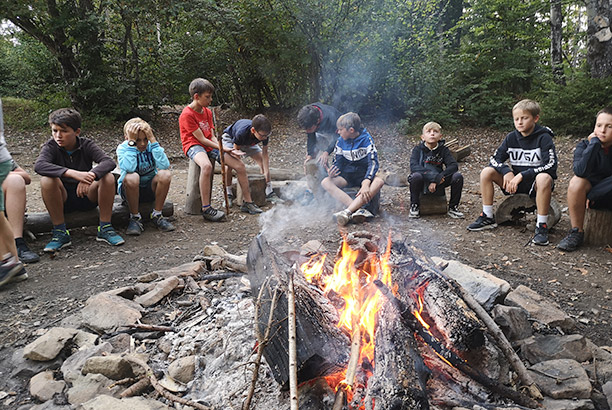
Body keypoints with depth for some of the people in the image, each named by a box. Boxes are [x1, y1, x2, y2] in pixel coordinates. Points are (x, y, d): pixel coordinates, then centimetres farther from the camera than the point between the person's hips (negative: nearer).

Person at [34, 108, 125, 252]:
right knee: (46, 180, -29)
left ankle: (105, 228, -16)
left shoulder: (86, 145, -5)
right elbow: (39, 165, -30)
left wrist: (90, 175, -43)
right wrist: (72, 173, -45)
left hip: (87, 196, 1)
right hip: (62, 199, 0)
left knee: (108, 177, -24)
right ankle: (60, 233, -21)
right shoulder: (51, 147, -7)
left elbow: (109, 162, -22)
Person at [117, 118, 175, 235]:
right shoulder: (123, 148, -14)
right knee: (131, 177, -35)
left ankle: (157, 215, -11)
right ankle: (135, 218, -15)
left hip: (150, 189, 2)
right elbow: (129, 168, -35)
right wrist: (131, 142, -33)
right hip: (130, 190, -2)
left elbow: (164, 166, -29)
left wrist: (153, 140, -29)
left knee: (166, 174, -27)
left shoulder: (151, 145, -10)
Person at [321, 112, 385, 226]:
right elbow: (337, 164, 6)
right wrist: (332, 173, -20)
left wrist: (366, 183, -36)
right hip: (347, 176, 3)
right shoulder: (341, 142, 2)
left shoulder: (366, 139, -9)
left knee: (379, 182, -36)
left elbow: (373, 163, -19)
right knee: (325, 182, -25)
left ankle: (347, 212, -46)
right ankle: (358, 210, -42)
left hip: (364, 175, -3)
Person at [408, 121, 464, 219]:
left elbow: (453, 166, -12)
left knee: (458, 176, -19)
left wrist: (437, 179, -26)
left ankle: (453, 207, 1)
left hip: (438, 183, 3)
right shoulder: (418, 149, -5)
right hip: (423, 182, -2)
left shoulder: (443, 150, 2)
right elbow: (414, 166, -22)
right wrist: (433, 176, -31)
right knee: (416, 176, -35)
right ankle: (414, 206, -11)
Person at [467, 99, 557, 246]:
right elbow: (495, 159, 3)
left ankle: (542, 226, -29)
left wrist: (522, 175, -27)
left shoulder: (544, 138, -12)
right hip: (516, 181, 5)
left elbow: (551, 165, -22)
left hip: (535, 183, -5)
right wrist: (507, 172, -19)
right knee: (487, 172, -12)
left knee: (544, 178, -39)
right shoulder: (511, 138, 2)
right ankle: (487, 217, -5)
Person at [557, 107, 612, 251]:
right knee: (577, 182, -31)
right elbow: (581, 172, -30)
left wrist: (593, 194, -26)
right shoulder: (584, 146, -9)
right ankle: (576, 232, -20)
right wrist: (594, 143, -25)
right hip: (589, 193, 1)